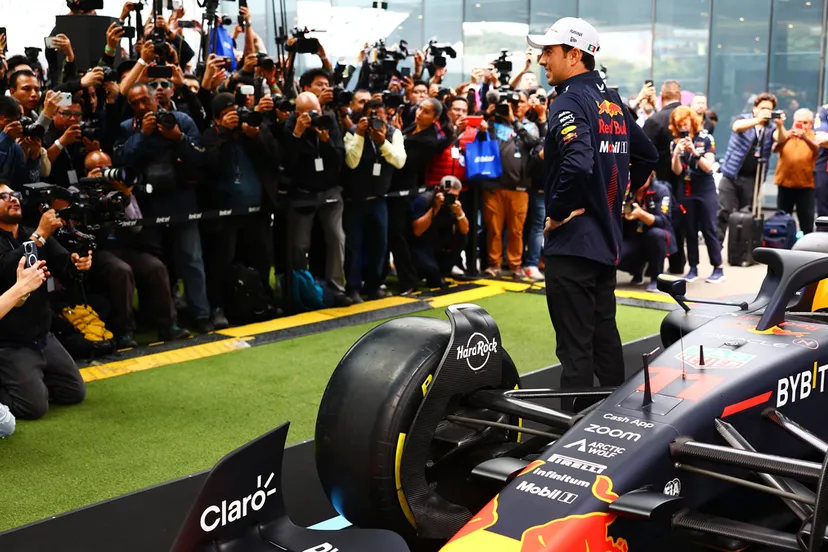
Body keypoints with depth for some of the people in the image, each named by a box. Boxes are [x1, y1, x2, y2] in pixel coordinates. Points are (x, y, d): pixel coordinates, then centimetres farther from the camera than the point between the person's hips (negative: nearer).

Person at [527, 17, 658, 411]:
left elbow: (578, 164, -31)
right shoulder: (613, 102, 12)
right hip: (607, 240, 9)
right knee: (604, 334, 18)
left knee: (575, 345, -5)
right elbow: (647, 156, 21)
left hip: (572, 241, -9)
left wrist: (556, 212, -18)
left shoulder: (570, 102, -15)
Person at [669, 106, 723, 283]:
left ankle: (718, 268, 2)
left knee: (709, 229, -3)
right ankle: (693, 268, 10)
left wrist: (694, 151, -24)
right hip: (686, 192, 3)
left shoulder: (706, 139, -6)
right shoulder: (675, 143, 2)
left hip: (706, 191, -3)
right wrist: (677, 153, -21)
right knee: (690, 231, 5)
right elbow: (677, 171, -4)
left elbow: (708, 167, -12)